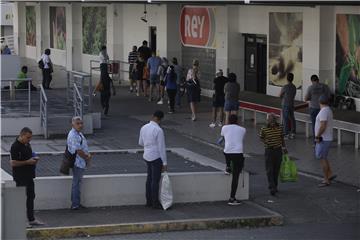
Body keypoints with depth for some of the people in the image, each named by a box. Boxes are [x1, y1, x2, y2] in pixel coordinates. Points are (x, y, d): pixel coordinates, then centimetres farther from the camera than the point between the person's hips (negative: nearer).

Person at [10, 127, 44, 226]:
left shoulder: (27, 144, 10)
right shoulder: (15, 146, -18)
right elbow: (13, 163, -22)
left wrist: (34, 159, 3)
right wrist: (27, 162, -22)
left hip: (29, 175, 9)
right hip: (20, 176, -9)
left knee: (31, 196, 14)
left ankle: (31, 219, 23)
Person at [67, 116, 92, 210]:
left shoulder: (79, 134, 12)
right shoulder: (73, 135, -21)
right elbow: (78, 151, -24)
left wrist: (88, 155, 0)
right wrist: (87, 158, -11)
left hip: (81, 163, 10)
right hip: (78, 163, -10)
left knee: (77, 182, 16)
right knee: (77, 183, -3)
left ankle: (76, 203, 25)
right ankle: (75, 205, 4)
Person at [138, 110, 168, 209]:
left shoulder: (144, 128, 3)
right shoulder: (158, 130, -18)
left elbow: (141, 143, 16)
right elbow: (162, 147, -16)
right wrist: (165, 163, -12)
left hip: (147, 156, 7)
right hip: (156, 157, -7)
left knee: (149, 178, 16)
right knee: (155, 180, 0)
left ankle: (149, 201, 21)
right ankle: (155, 203, 5)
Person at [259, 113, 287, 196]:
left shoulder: (280, 128, 0)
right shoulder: (264, 129, -9)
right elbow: (261, 137, 7)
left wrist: (284, 147, 7)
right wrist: (265, 142, -12)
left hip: (278, 150, 3)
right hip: (269, 150, -3)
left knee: (276, 170, 11)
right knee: (269, 170, -10)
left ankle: (275, 186, 25)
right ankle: (272, 188, -14)